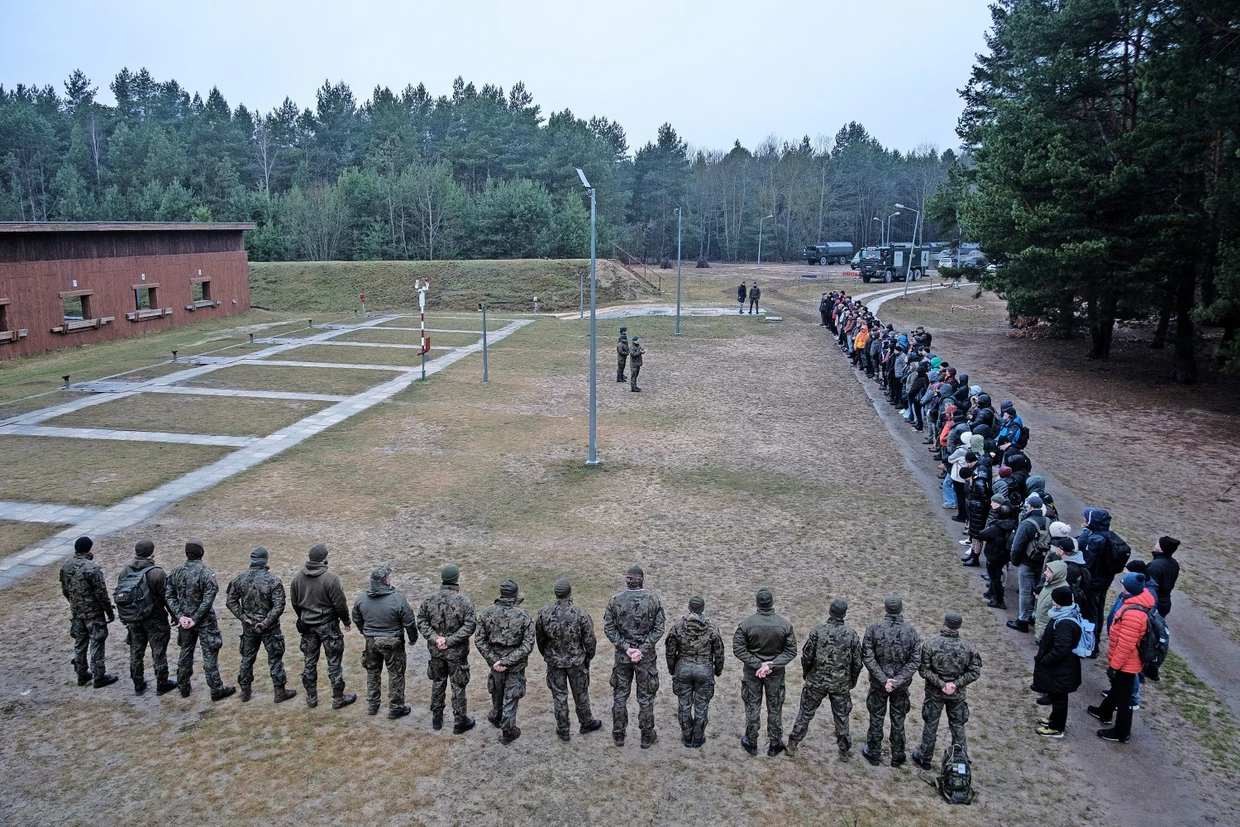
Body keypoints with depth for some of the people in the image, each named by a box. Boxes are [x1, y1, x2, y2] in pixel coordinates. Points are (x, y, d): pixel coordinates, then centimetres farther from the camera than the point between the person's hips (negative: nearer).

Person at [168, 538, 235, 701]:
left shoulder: (176, 572, -2)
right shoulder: (207, 573, -19)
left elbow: (170, 597, -2)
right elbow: (208, 600, -22)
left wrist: (180, 616, -7)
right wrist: (196, 619, -14)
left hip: (185, 620, 5)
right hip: (204, 620, -5)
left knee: (185, 652, 20)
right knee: (210, 655, 4)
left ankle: (184, 687, 32)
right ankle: (217, 690, 12)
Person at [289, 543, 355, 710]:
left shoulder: (297, 578, -3)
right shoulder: (330, 579, -21)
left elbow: (295, 603, 8)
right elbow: (340, 604, -15)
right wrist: (346, 621, 2)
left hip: (307, 626, 5)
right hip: (328, 626, -5)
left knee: (309, 663, 16)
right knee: (334, 663, 7)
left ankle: (311, 698, 26)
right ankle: (338, 699, 15)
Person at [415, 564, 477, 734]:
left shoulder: (430, 600, -5)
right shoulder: (464, 602, -16)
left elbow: (421, 622, -5)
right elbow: (469, 626, -20)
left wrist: (434, 638, -11)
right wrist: (450, 640, -17)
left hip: (436, 650, 4)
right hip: (457, 652, -4)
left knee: (438, 683, 20)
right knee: (458, 687, 10)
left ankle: (437, 719, 32)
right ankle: (460, 722, 20)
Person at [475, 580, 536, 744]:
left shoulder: (487, 613, -12)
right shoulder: (524, 617, -20)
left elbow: (479, 641, -10)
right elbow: (528, 646, -21)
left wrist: (494, 660, -11)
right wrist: (506, 661, -19)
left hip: (495, 661, 3)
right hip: (516, 665, -3)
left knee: (497, 692, 27)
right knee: (511, 697, 13)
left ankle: (496, 717, 50)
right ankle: (508, 731, 23)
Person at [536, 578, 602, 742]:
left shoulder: (545, 613, -14)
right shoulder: (581, 614, -21)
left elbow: (539, 638, 0)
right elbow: (589, 640, -11)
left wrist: (546, 655, 17)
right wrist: (589, 657, 7)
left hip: (554, 661, 1)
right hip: (577, 661, -1)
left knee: (559, 695, 14)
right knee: (581, 693, 18)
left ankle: (562, 730, 25)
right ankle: (586, 723, 36)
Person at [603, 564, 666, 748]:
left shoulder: (616, 600, -7)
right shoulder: (653, 600, -9)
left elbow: (608, 627, -9)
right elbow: (658, 629, -13)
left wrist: (625, 647, -11)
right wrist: (642, 650, -14)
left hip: (622, 656, 1)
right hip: (647, 657, -1)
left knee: (620, 695, 15)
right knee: (646, 696, 12)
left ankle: (618, 735, 26)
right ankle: (647, 737, 23)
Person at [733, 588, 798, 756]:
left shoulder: (746, 624, -17)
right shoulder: (785, 624, -15)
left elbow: (738, 649, -16)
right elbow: (791, 651, -12)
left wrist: (758, 664, -16)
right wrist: (772, 665, -17)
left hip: (752, 673, 0)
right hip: (776, 673, 0)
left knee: (752, 708, 16)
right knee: (775, 709, 16)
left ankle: (751, 743, 29)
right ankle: (774, 745, 29)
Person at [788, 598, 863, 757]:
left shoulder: (818, 631, -14)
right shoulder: (852, 635, -9)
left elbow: (806, 656, -10)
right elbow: (857, 663, -2)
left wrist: (807, 674, 9)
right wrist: (852, 683, 14)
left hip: (816, 682, 0)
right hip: (841, 684, 1)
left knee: (805, 713, 14)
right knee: (841, 717, 17)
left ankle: (792, 745, 23)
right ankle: (844, 750, 30)